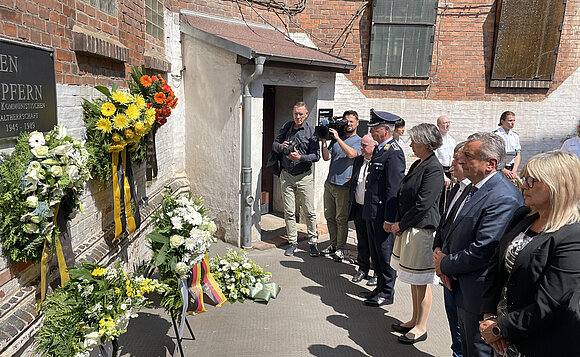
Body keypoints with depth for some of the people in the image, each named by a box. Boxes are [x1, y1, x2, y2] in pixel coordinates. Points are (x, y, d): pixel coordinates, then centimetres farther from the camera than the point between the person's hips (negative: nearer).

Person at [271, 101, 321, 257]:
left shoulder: (311, 132, -5)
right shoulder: (286, 127, 6)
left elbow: (316, 155, -6)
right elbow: (274, 144, 14)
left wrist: (300, 158, -21)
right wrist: (281, 147, -8)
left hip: (304, 176, -3)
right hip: (286, 175, 3)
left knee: (309, 212, 1)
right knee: (289, 211, 6)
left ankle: (313, 242, 15)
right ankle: (293, 242, 18)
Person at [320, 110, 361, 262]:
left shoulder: (359, 141, 0)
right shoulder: (336, 138, 14)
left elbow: (351, 154, -20)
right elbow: (326, 157, 6)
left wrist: (338, 138, -18)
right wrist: (324, 141, -4)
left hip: (344, 185, -5)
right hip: (330, 183, 5)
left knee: (341, 219, 1)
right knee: (329, 216, 12)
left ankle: (340, 248, 13)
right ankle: (333, 244, 26)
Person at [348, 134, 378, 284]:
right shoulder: (358, 160, 9)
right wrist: (351, 204, 14)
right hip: (359, 207, 6)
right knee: (361, 241, 17)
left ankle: (378, 274, 21)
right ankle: (362, 269, 32)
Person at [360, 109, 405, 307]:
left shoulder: (394, 153, -18)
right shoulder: (379, 149, 13)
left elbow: (394, 189, -21)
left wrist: (389, 219, -21)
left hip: (383, 215, -10)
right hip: (372, 212, 10)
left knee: (385, 253, 4)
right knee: (375, 252, 18)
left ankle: (387, 293, 19)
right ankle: (380, 287, 33)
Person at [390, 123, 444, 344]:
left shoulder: (433, 169, -17)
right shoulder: (417, 165, 11)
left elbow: (422, 205, -21)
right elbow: (404, 196, 13)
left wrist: (401, 224, -12)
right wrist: (398, 223, 3)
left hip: (422, 230, -9)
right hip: (408, 229, 9)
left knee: (421, 281, 3)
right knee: (413, 279, 18)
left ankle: (421, 328, 18)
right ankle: (415, 320, 33)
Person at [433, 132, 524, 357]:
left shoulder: (503, 198, -25)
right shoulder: (474, 189, 6)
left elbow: (482, 251, -27)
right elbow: (452, 232, 11)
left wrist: (446, 264, -13)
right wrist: (444, 260, -5)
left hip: (480, 295, -9)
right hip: (462, 288, 9)